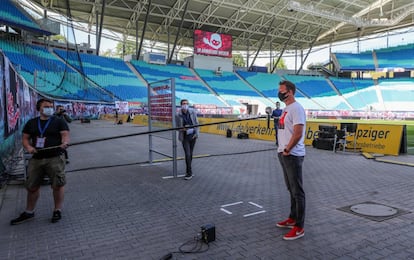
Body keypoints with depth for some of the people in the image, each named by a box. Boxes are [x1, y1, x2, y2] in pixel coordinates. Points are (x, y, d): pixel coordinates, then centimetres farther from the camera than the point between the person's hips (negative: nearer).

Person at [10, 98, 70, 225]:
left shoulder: (59, 121, 2)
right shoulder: (31, 123, 13)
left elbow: (65, 135, -8)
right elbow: (25, 138, 14)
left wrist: (64, 143, -30)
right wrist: (28, 147, -7)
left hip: (55, 158, -4)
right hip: (36, 159, 4)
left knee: (57, 185, -3)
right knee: (31, 186, 12)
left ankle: (57, 210, 14)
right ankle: (29, 212, 28)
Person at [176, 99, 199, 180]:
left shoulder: (192, 112, -5)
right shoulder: (178, 115, -10)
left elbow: (196, 123, 3)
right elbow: (178, 127, 1)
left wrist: (196, 133, -4)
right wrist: (183, 129, -20)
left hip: (192, 135, 2)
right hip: (184, 137, -2)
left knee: (190, 154, 13)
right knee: (187, 154, -8)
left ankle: (188, 170, 31)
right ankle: (189, 173, 2)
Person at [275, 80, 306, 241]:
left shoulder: (296, 109, -15)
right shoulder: (286, 109, 16)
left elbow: (298, 133, -23)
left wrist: (287, 150, -16)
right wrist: (282, 150, 13)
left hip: (292, 155, -10)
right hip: (284, 154, 10)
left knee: (297, 191, -3)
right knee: (291, 189, 18)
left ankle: (299, 227, 5)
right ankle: (293, 219, 31)